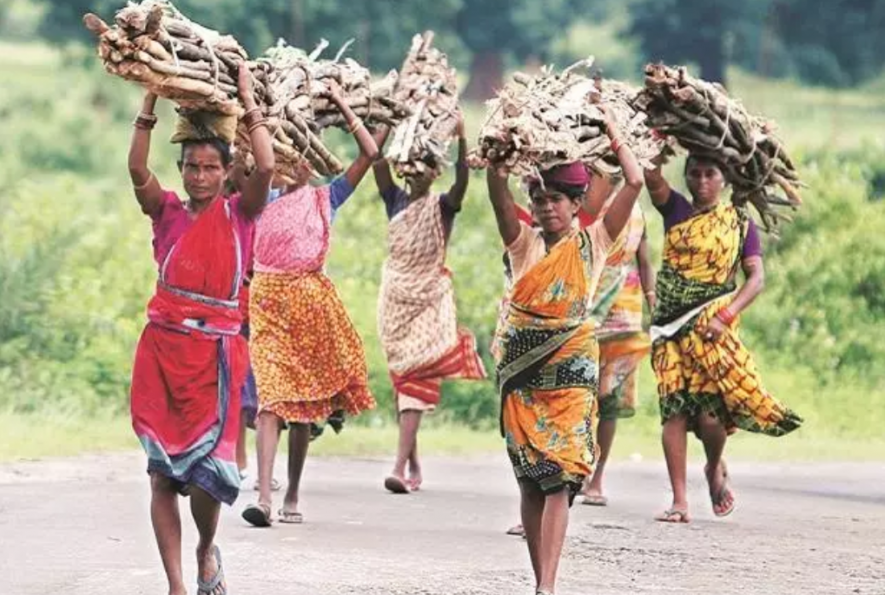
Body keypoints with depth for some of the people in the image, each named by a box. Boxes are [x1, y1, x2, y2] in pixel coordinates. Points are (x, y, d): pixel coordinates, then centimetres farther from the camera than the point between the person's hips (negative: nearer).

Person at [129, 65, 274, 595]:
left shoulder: (238, 214, 5)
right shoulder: (169, 212, 8)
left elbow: (267, 168, -11)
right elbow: (138, 170, -9)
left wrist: (249, 102, -5)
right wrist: (150, 103, -10)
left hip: (215, 351, -1)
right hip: (163, 347, 1)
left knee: (205, 468, -6)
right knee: (163, 471, -1)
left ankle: (208, 551, 25)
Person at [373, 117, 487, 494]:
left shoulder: (442, 207, -1)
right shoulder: (395, 200, 7)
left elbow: (462, 182, -20)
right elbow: (377, 161, -5)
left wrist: (461, 141, -31)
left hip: (429, 299, -4)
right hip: (395, 297, 4)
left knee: (417, 377, -13)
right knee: (400, 375, 8)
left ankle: (401, 466, -22)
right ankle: (413, 462, 18)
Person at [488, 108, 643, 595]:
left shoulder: (592, 243, 5)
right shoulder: (524, 245, 9)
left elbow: (634, 182, -1)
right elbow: (497, 189, -3)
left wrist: (609, 131, 3)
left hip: (571, 369, -3)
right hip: (522, 369, 3)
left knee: (559, 477, -12)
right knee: (530, 478, 5)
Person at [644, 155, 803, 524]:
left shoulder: (739, 223, 6)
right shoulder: (675, 210, 10)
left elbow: (756, 278, 0)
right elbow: (651, 177, -7)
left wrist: (725, 317, -13)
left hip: (711, 327, -2)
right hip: (670, 327, 2)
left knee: (711, 412, -11)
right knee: (674, 410, -3)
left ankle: (715, 469, 22)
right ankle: (679, 501, -1)